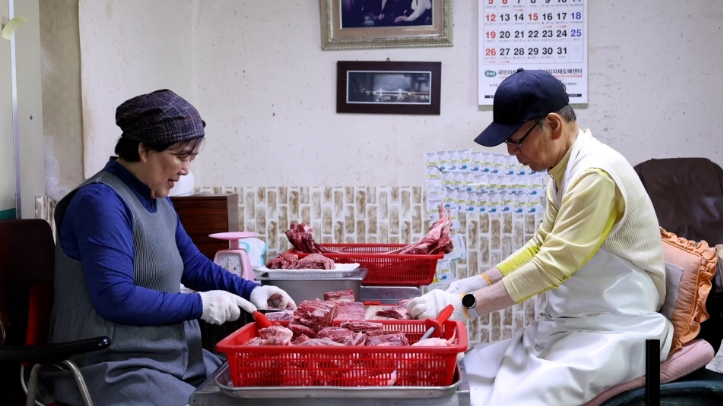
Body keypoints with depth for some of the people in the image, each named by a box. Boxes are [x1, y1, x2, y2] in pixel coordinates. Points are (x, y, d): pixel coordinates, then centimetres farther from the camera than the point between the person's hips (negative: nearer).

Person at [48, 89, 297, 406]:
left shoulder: (158, 201, 11)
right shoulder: (101, 201, -18)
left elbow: (193, 264, 21)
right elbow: (116, 298, -25)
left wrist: (251, 292, 6)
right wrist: (200, 305, -17)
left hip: (168, 358, 9)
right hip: (115, 369, -9)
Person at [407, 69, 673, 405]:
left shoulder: (595, 175, -21)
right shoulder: (566, 170, 8)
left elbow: (552, 266, -23)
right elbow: (541, 247, 16)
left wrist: (466, 305, -19)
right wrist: (474, 285, 4)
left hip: (614, 333, -9)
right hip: (569, 326, 9)